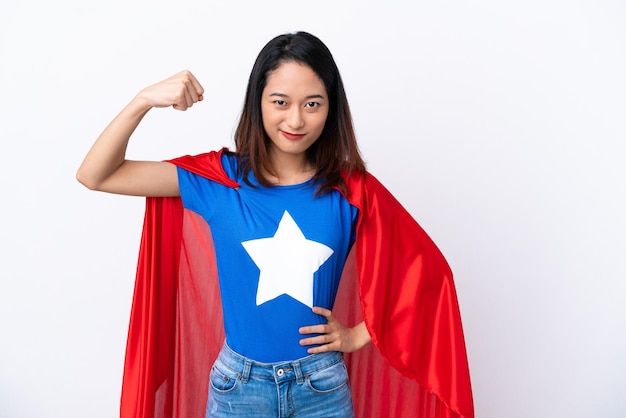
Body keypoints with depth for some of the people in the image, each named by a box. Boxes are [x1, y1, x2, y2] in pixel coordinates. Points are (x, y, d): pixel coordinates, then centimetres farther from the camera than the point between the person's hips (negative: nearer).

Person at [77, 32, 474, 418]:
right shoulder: (219, 178, -9)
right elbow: (95, 176, -11)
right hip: (238, 385, 0)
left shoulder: (352, 191, -9)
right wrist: (143, 101, -25)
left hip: (323, 386, 1)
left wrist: (358, 335, -4)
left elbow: (426, 271, 0)